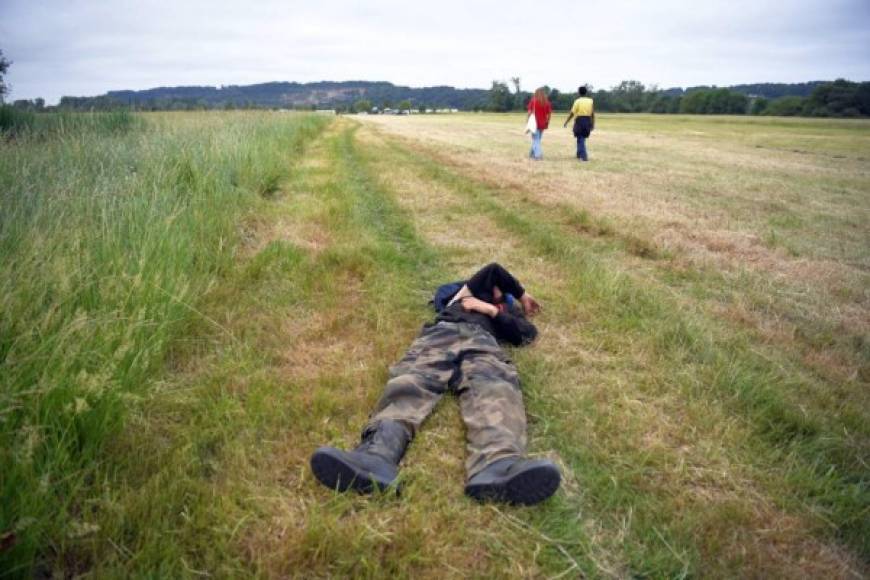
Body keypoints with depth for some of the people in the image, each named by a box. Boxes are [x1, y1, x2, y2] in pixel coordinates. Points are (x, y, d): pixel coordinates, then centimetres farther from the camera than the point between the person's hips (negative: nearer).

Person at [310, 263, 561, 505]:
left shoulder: (510, 313, 40)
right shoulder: (476, 290, 44)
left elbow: (528, 333, 20)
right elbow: (493, 270, 31)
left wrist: (492, 310, 17)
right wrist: (522, 294, 41)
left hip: (482, 342, 0)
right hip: (440, 334, 1)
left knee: (494, 386, -36)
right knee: (411, 381, -33)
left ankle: (498, 466, -69)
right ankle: (376, 455, -62)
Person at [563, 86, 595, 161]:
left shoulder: (577, 101, -7)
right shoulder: (590, 101, 5)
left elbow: (572, 113, -7)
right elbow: (593, 114, 5)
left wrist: (566, 122, 1)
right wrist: (593, 124, 11)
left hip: (580, 121, -4)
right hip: (588, 121, 4)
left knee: (580, 139, 1)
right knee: (582, 139, 19)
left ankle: (584, 156, -6)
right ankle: (579, 154, 29)